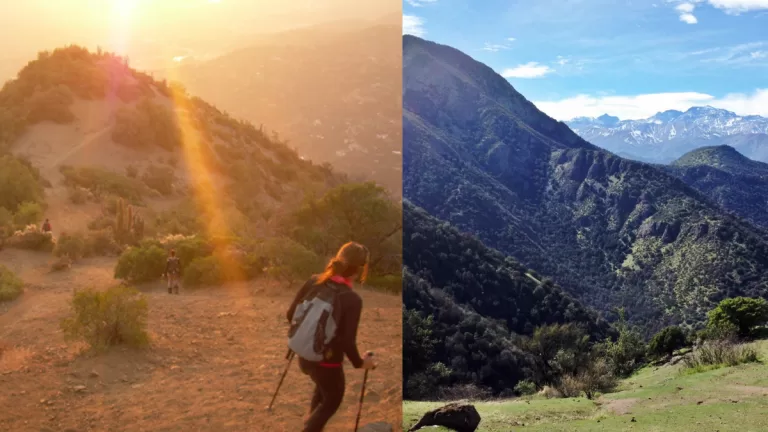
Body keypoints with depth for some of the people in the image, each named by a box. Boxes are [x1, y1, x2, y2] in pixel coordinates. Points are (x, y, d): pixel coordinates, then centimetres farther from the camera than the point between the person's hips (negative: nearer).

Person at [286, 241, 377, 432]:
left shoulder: (314, 282, -8)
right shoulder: (353, 300, -24)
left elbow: (291, 314, 0)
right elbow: (347, 342, -22)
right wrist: (359, 363, -3)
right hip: (327, 362, -6)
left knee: (323, 387, 35)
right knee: (332, 401, 23)